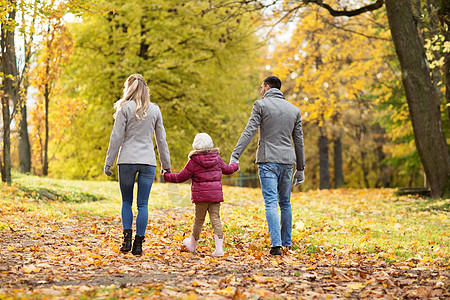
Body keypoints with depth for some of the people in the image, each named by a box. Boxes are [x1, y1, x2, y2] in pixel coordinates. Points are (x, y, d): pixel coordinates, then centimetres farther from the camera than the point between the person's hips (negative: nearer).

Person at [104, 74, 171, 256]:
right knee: (143, 204, 4)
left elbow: (117, 137, -4)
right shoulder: (155, 110, 7)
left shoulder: (125, 108, -3)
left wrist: (109, 162, 1)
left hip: (127, 161, -2)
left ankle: (127, 238, 3)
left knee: (126, 200, 13)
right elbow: (161, 139, 11)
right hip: (148, 162, 2)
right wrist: (166, 164, 18)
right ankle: (138, 243, 3)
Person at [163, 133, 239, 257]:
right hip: (216, 194, 4)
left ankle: (192, 243, 29)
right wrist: (235, 165, 46)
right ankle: (219, 248, -7)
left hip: (201, 195, -4)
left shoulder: (194, 161, -8)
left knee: (199, 219, 9)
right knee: (215, 218, 2)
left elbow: (181, 177, -3)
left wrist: (167, 176, 11)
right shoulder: (217, 158, 7)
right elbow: (227, 169, 23)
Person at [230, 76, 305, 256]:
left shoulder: (261, 105, 0)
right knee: (285, 203, 15)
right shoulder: (294, 110, 14)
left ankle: (276, 244, -18)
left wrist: (235, 156, -14)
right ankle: (287, 243, 19)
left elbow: (249, 132, -11)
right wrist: (301, 168, 20)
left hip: (268, 161, -4)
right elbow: (299, 141, 15)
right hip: (287, 161, 4)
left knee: (271, 203, -8)